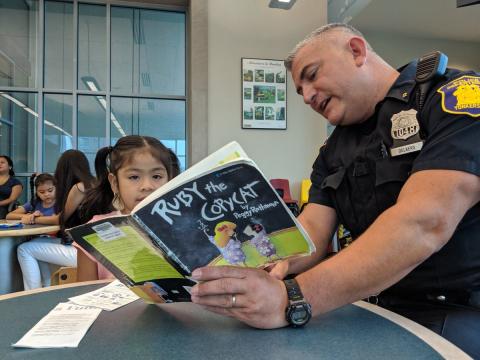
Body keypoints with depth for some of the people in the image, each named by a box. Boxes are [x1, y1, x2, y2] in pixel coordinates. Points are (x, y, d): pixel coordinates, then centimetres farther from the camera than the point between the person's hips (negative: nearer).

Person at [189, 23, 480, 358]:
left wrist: (292, 298, -34)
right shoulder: (334, 151, 8)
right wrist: (272, 269, -24)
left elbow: (424, 224, -27)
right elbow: (312, 230, -2)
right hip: (387, 310, 5)